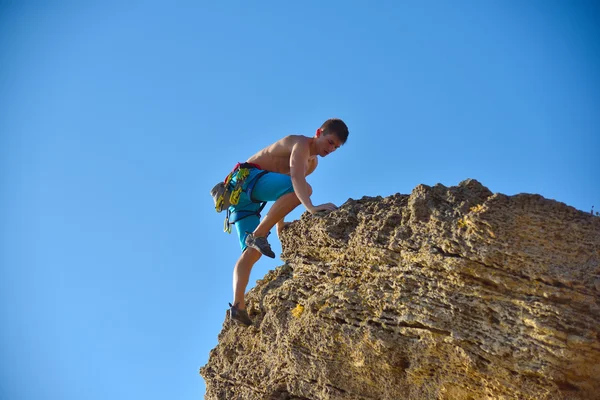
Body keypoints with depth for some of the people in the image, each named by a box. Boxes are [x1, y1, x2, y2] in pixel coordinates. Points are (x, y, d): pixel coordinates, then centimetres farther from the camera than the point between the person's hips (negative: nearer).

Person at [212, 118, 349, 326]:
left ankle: (238, 305, -13)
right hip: (245, 178, -10)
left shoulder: (313, 163, 21)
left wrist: (280, 223, 19)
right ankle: (258, 235, -26)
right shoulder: (301, 143, -10)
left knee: (253, 251, -3)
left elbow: (284, 191, 26)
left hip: (244, 196, 10)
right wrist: (311, 207, -45)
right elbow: (296, 177, -30)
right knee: (304, 189, -28)